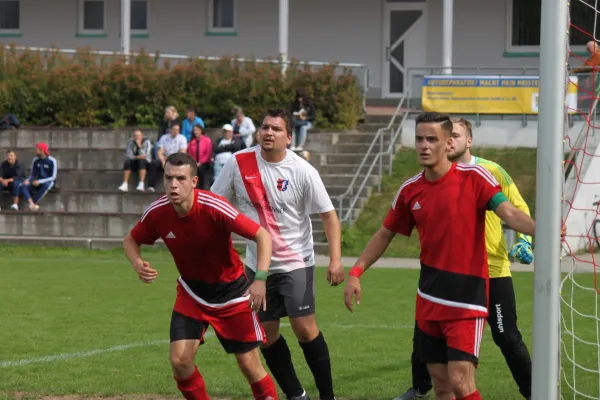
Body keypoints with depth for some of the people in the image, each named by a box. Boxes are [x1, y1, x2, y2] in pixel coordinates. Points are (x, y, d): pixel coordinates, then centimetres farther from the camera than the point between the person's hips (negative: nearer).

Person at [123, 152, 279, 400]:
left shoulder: (214, 207, -28)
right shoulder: (157, 212, -15)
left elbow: (262, 235, -25)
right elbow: (130, 240, 5)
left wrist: (260, 279, -38)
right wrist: (137, 264, -18)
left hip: (231, 292, -3)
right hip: (191, 293, 3)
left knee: (249, 365, -1)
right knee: (179, 360, -12)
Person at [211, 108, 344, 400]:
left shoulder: (303, 171, -12)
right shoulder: (238, 163, -5)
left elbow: (328, 214, -7)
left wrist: (335, 260, -16)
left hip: (295, 262, -3)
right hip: (256, 263, 3)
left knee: (305, 329, -13)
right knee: (266, 335, 5)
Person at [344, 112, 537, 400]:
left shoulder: (474, 178, -9)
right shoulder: (410, 190, 5)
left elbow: (509, 212, -22)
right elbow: (384, 235, 18)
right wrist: (356, 273, 12)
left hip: (466, 300, -5)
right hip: (429, 299, 5)